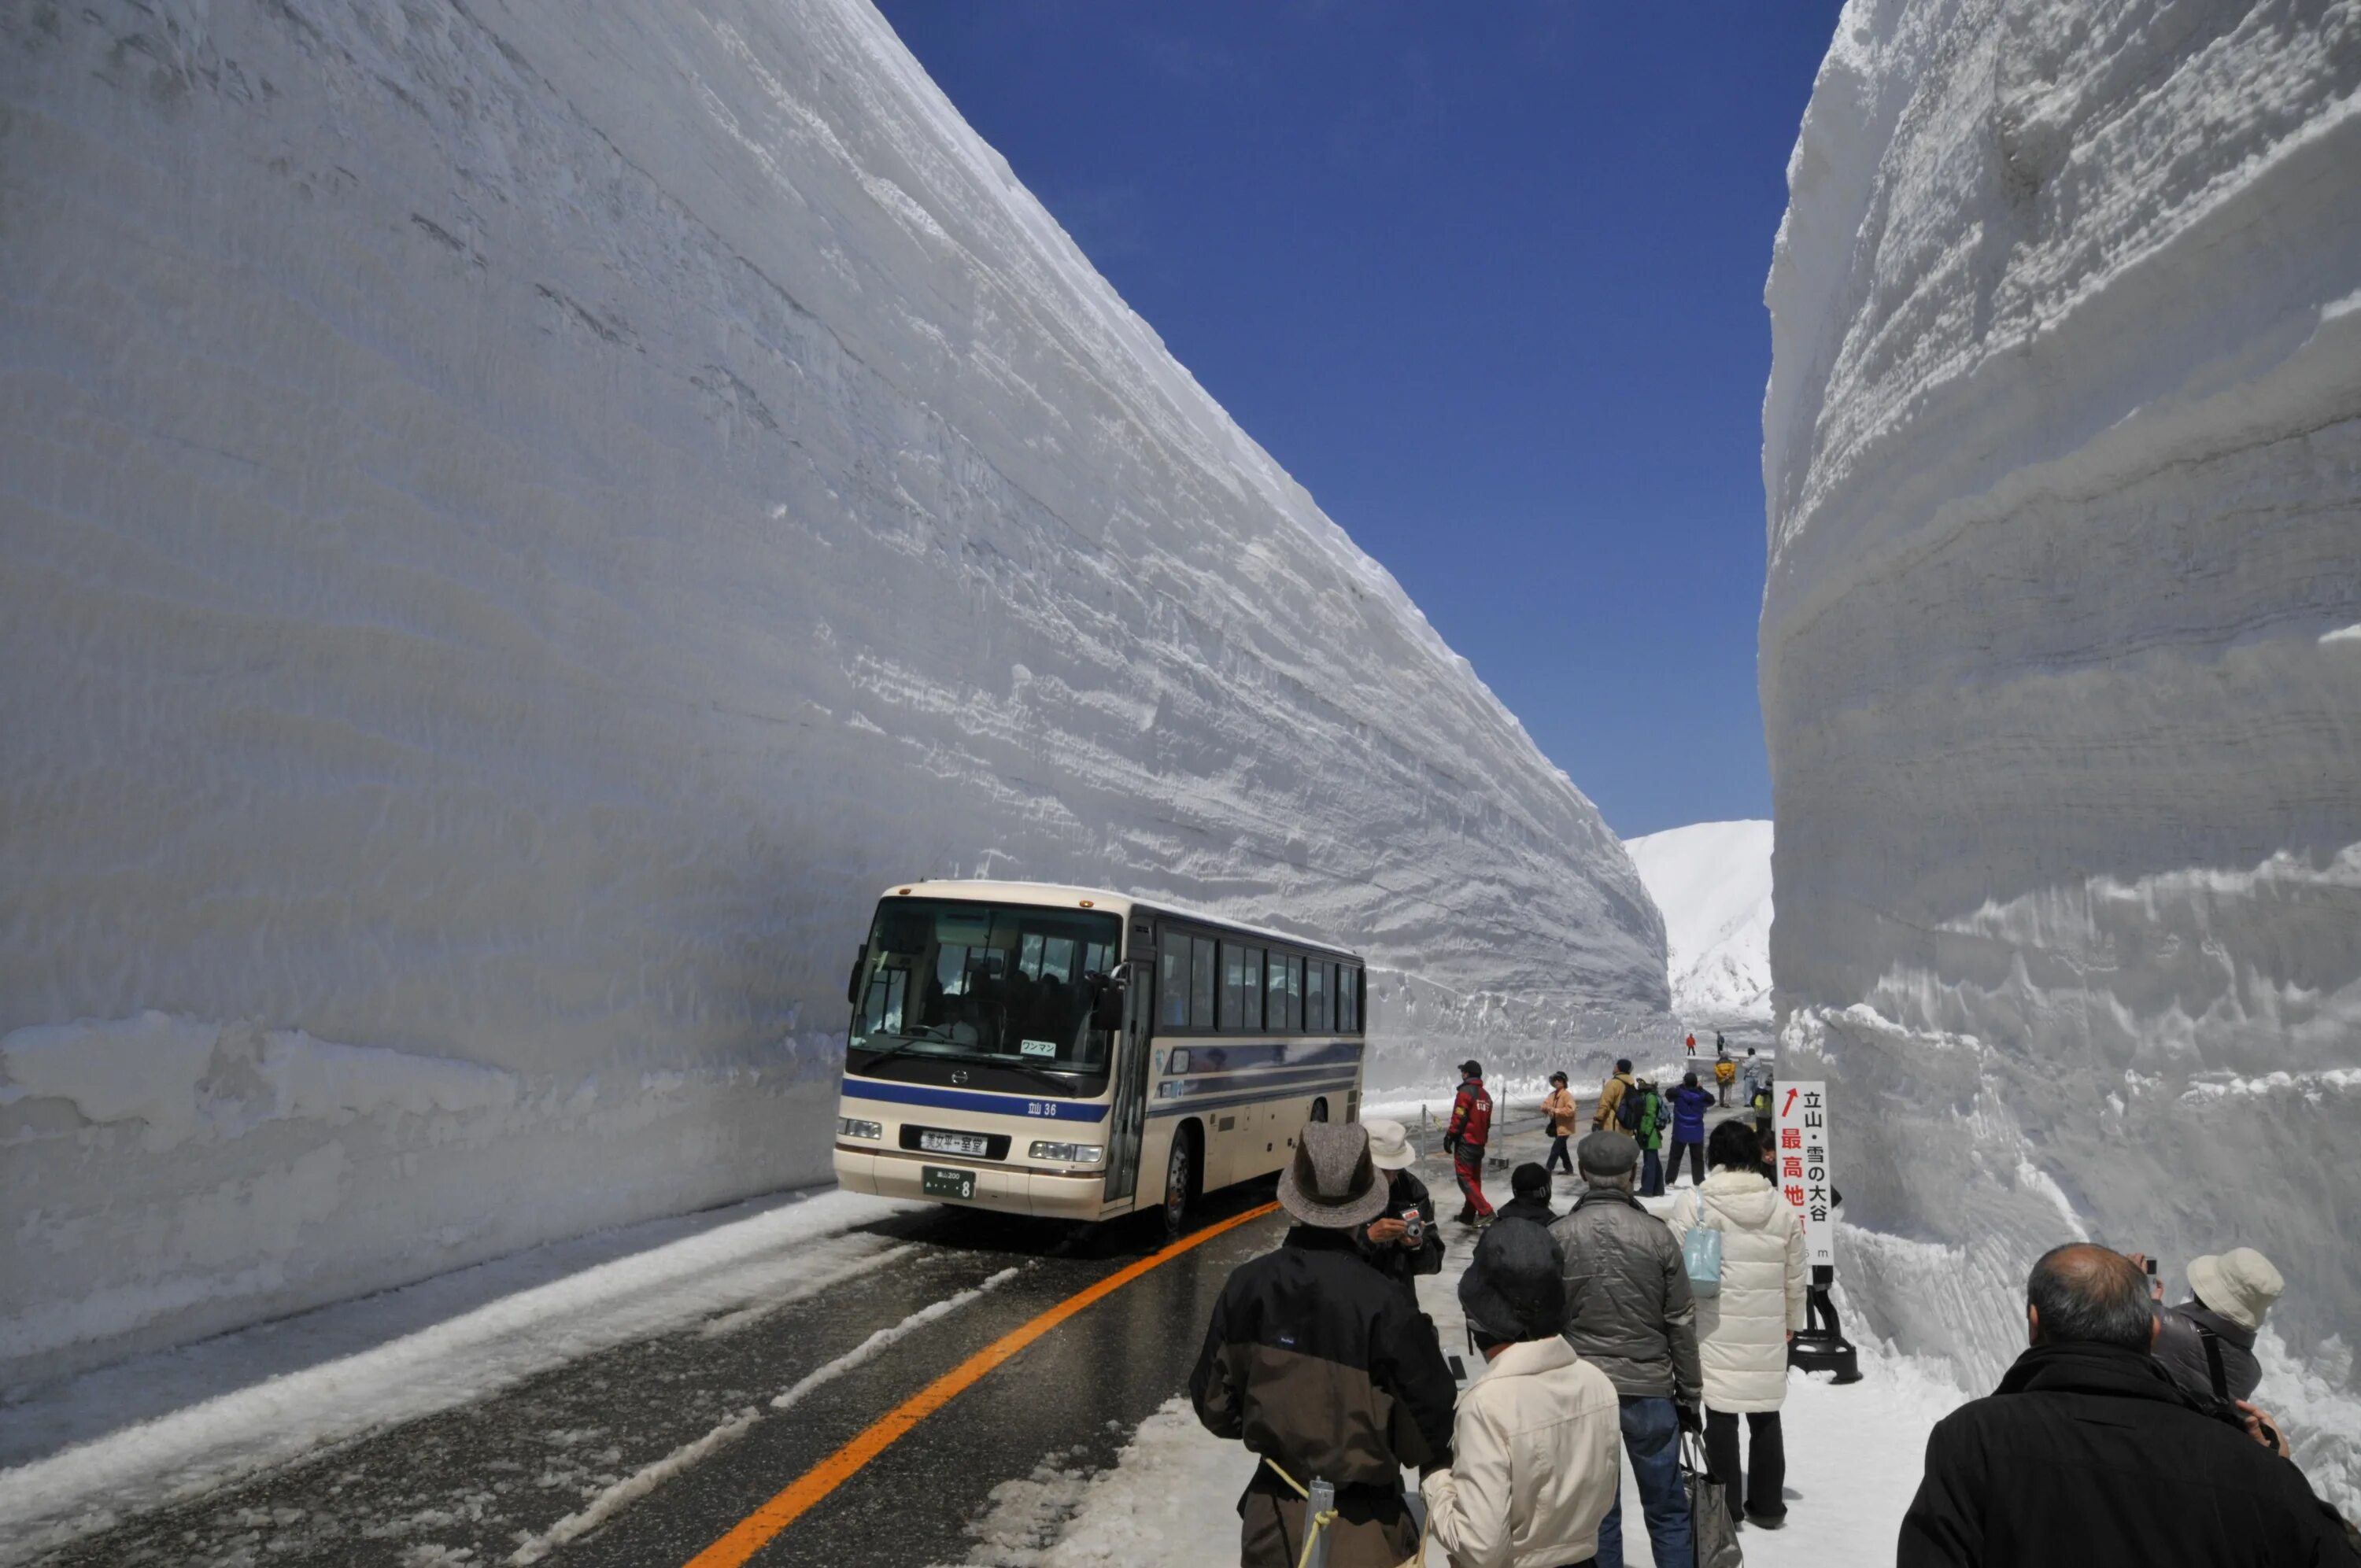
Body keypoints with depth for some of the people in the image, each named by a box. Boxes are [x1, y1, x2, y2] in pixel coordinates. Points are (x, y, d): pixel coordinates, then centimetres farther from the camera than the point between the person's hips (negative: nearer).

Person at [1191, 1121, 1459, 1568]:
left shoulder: (1248, 1284, -14)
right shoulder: (1383, 1303, -25)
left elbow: (1212, 1401, -3)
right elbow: (1429, 1419, -16)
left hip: (1273, 1519, 3)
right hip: (1363, 1531, -3)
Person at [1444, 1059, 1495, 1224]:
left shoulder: (1466, 1092, -13)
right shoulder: (1486, 1095, 13)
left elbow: (1459, 1119, -17)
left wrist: (1449, 1136, -8)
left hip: (1465, 1143, -8)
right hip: (1479, 1144, 9)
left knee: (1465, 1179, -6)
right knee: (1475, 1179, 13)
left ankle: (1486, 1212, -15)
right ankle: (1468, 1214, 17)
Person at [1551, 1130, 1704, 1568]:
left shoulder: (1557, 1236, -8)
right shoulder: (1656, 1235, -9)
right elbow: (1681, 1323, -4)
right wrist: (1690, 1395, 8)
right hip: (1649, 1391, 0)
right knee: (1667, 1511, 15)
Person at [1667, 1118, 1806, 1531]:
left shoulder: (1693, 1202, -9)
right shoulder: (1782, 1206, 3)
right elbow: (1795, 1276, 11)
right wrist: (1792, 1322, 24)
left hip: (1716, 1329, -4)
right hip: (1767, 1333, 4)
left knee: (1721, 1414, 6)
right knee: (1765, 1414, 15)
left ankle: (1725, 1505, 13)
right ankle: (1767, 1505, 26)